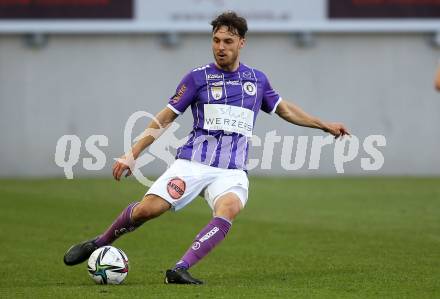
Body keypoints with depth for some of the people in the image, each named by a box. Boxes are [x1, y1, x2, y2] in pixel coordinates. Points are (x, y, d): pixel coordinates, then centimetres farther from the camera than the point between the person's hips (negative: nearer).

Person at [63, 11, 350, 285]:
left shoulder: (257, 79, 14)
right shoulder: (198, 77, 4)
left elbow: (284, 108, 31)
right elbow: (166, 118, 7)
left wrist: (324, 124, 30)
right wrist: (132, 154, 2)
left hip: (232, 171, 2)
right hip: (192, 163, -2)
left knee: (229, 209, -33)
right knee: (149, 208, -21)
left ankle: (181, 269, -35)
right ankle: (98, 244, 5)